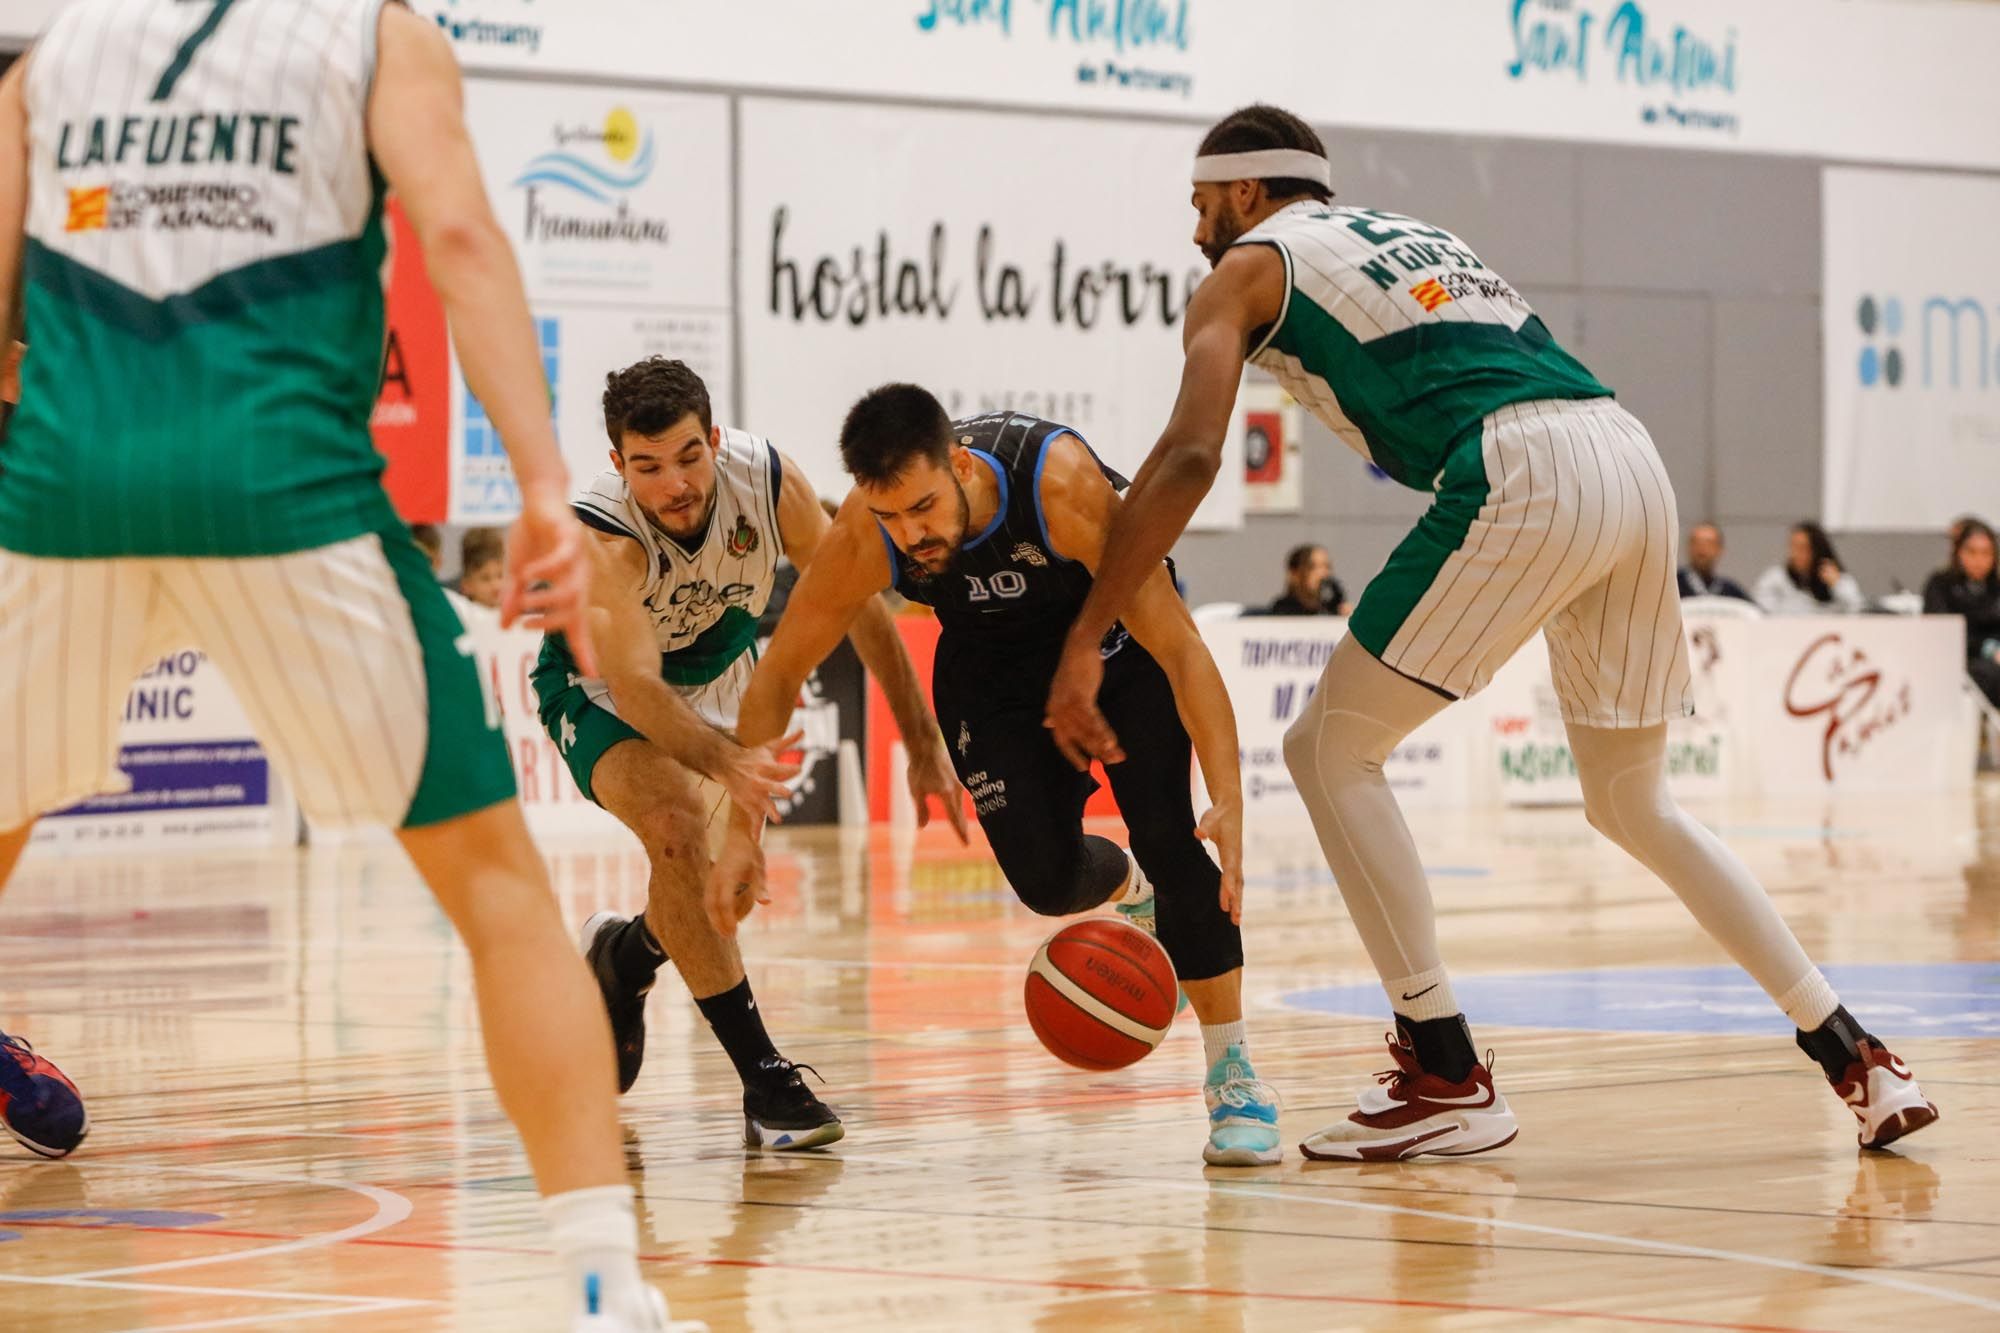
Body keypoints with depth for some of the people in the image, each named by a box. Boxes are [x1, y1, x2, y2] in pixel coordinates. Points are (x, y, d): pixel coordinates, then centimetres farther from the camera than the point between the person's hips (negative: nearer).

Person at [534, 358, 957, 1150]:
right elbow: (635, 686, -47)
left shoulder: (769, 482, -27)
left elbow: (858, 608, -14)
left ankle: (622, 954, 41)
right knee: (678, 827, -29)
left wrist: (924, 745, -15)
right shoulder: (599, 535, -38)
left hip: (714, 677, 5)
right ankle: (765, 1082, -22)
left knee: (710, 878, 3)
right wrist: (730, 765, -64)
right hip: (599, 689, -5)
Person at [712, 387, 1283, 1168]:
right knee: (1046, 878, -11)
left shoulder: (1060, 482, -41)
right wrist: (741, 832, -20)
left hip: (1116, 630, -2)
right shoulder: (864, 538, -32)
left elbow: (1179, 647, -39)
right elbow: (777, 676, -17)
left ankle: (1232, 1072, -6)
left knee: (1167, 830, -20)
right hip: (991, 659, 2)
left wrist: (1229, 799, -47)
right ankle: (1132, 890, 28)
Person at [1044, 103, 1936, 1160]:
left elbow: (1190, 456, -2)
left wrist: (1082, 645, -2)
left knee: (1329, 749, 5)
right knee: (1633, 805, 21)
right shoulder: (1415, 235, 35)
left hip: (1523, 476, -7)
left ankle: (1448, 1080, 0)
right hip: (1633, 456, 7)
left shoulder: (1248, 268, 14)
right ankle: (1858, 1061, 17)